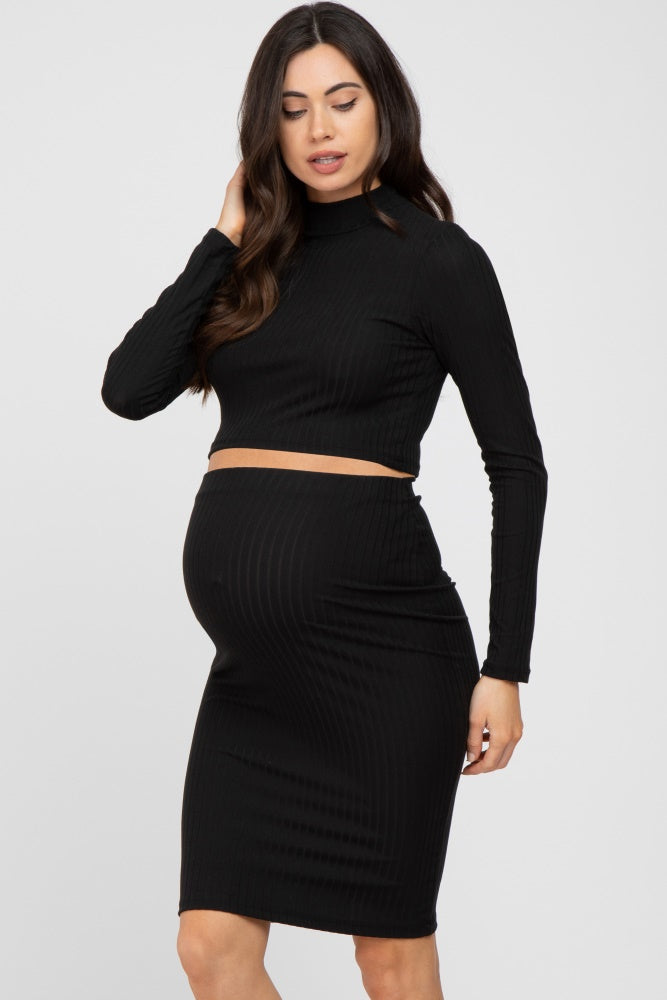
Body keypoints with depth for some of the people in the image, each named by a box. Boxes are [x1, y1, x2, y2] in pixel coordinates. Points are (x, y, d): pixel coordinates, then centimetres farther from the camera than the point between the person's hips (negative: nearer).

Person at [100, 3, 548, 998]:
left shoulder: (439, 258, -1)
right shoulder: (258, 258, 12)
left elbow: (518, 466, -1)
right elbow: (130, 388, 0)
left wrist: (506, 667, -5)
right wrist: (226, 238, -1)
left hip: (378, 629, -5)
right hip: (254, 651, 5)